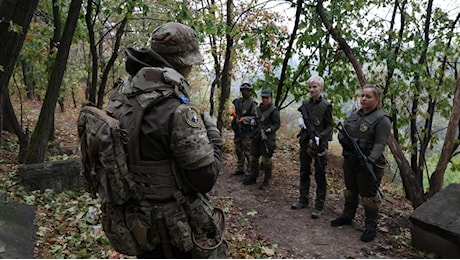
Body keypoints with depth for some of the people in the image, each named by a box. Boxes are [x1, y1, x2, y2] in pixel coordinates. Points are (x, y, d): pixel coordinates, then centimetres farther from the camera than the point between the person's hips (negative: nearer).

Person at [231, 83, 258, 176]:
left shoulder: (252, 104, -9)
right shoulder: (238, 101, 11)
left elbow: (255, 117, -15)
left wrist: (243, 119, -20)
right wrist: (234, 112, 4)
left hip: (246, 131, -7)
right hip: (237, 130, 7)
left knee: (248, 151, -6)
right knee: (238, 150, 14)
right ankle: (240, 169, 25)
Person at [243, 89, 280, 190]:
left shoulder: (273, 110, -8)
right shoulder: (258, 108, 14)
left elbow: (277, 124, -10)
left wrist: (271, 129, -27)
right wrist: (253, 121, 5)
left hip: (267, 139, -7)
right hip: (256, 137, 7)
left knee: (266, 160, -1)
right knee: (253, 158, 13)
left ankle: (266, 181, 12)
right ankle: (253, 177, 29)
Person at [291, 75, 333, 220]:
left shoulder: (326, 105, -9)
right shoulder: (305, 104, 6)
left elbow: (329, 126, -7)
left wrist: (319, 137, -21)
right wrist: (301, 121, -3)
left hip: (320, 145, -5)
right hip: (305, 143, 6)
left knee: (320, 176, 3)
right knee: (304, 173, 15)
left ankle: (319, 206, 11)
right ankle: (303, 200, 29)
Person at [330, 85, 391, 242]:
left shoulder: (382, 119, -13)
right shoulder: (354, 115, 10)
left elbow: (380, 144, -20)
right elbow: (342, 132, 13)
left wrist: (371, 160, -33)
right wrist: (343, 138, -10)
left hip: (367, 164, -7)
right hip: (350, 161, 7)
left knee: (368, 196, 2)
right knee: (350, 191, 21)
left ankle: (371, 227, 17)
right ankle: (347, 216, 39)